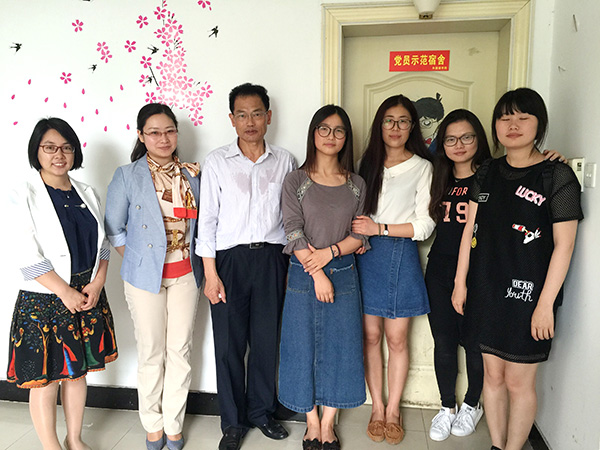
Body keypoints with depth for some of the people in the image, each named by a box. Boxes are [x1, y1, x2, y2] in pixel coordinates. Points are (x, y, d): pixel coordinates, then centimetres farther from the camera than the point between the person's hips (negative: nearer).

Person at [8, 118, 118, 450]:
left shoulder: (87, 194, 7)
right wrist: (65, 292, -14)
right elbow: (28, 256, -13)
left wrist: (97, 285, -5)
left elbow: (102, 244, 8)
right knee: (46, 379, 6)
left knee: (77, 371, 16)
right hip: (43, 300, -4)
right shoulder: (24, 196, -7)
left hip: (88, 297, 5)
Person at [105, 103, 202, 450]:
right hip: (145, 276, -2)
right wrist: (138, 261, -1)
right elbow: (114, 229, 0)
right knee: (151, 352, 8)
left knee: (181, 350, 9)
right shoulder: (127, 177, -3)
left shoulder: (192, 175, 5)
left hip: (185, 275, 3)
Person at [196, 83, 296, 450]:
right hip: (229, 259, -1)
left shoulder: (284, 161, 6)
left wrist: (293, 266, 6)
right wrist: (211, 274, -5)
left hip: (271, 259, 2)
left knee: (267, 340, 10)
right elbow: (207, 218, 0)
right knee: (229, 344, 5)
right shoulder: (217, 161, 1)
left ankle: (262, 412, 31)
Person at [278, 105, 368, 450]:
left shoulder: (357, 185, 6)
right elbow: (294, 232, -9)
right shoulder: (296, 181, -1)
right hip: (304, 276, -2)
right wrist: (318, 275, -14)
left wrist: (329, 252, -14)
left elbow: (361, 234, 3)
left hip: (344, 274, 2)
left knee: (339, 347, 8)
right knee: (303, 347, 6)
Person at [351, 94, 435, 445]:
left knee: (396, 338, 5)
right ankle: (377, 408, 23)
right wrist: (357, 233, 0)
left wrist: (380, 228, -12)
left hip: (401, 255, -2)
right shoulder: (368, 163, 12)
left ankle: (394, 410, 23)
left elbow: (425, 225, -5)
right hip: (365, 255, 3)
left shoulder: (421, 167, 1)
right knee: (371, 335, 7)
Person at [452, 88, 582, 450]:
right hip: (486, 291, 5)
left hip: (528, 295, -4)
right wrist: (460, 282, 6)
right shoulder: (487, 174, 7)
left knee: (519, 382, 6)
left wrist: (546, 303, -12)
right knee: (493, 374, 15)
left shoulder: (557, 176, -7)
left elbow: (564, 245, -9)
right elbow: (470, 230, 8)